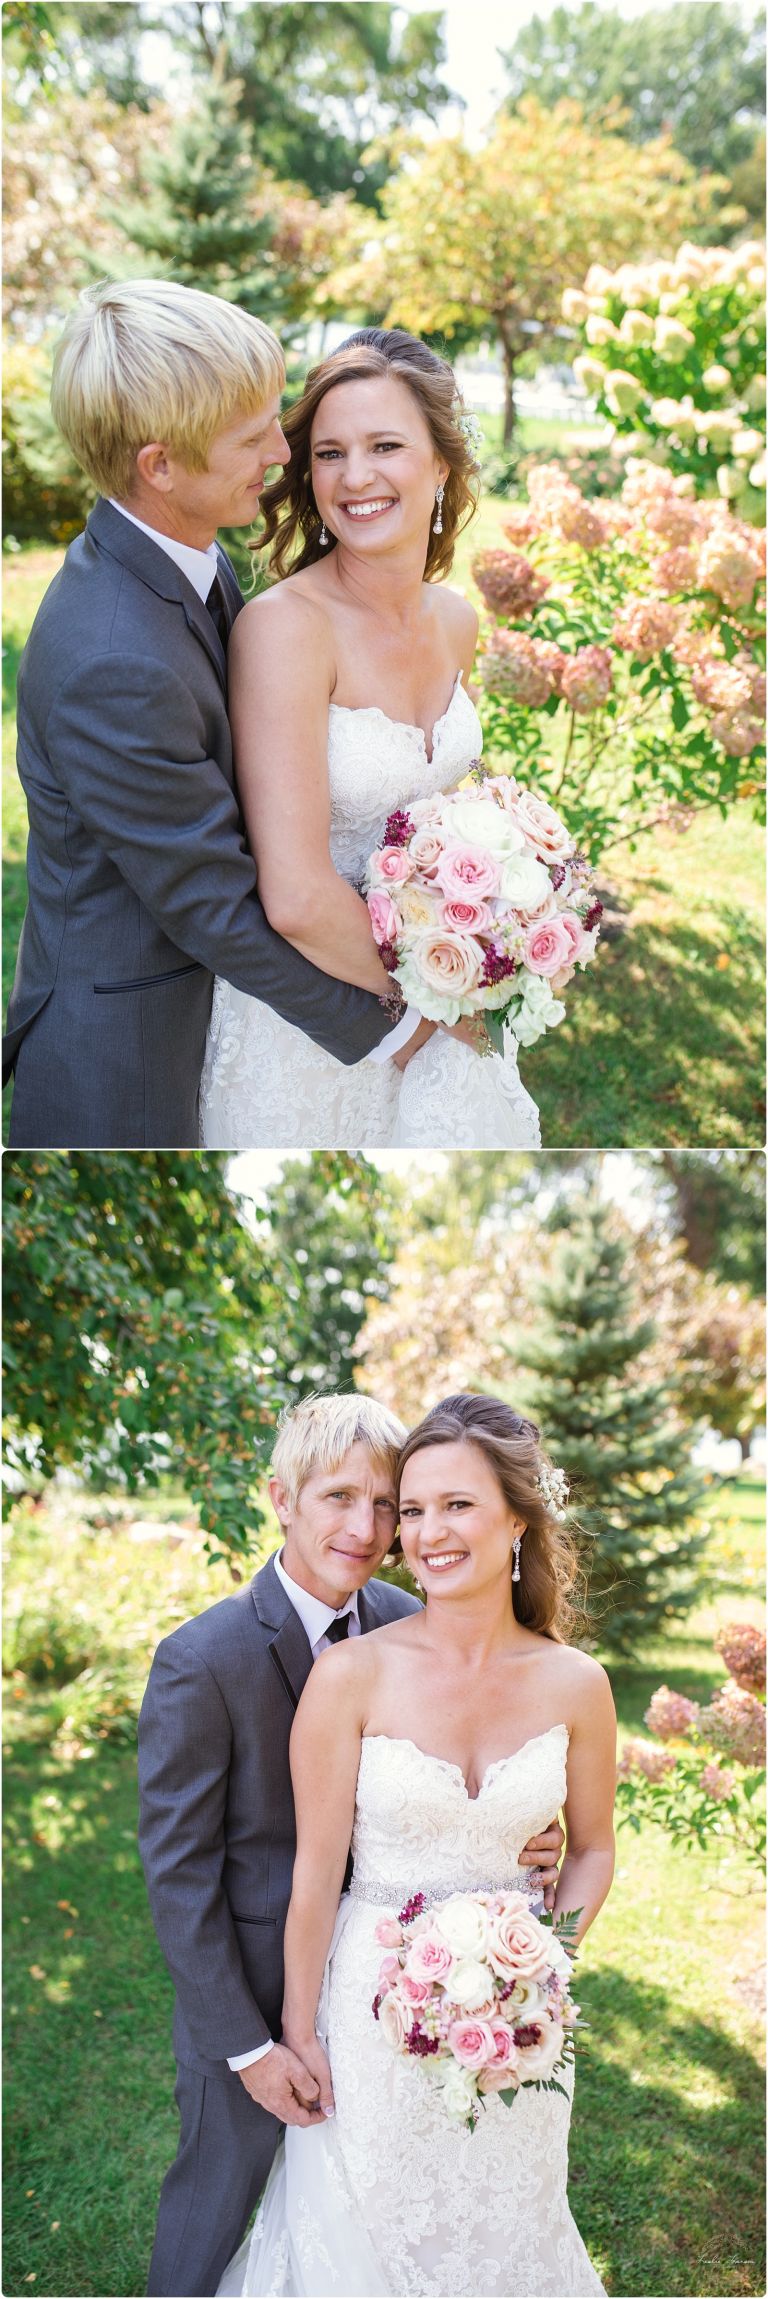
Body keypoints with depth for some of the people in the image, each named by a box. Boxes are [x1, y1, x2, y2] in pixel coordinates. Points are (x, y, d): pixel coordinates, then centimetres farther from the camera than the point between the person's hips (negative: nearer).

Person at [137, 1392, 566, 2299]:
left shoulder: (406, 1627, -7)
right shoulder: (201, 1662, -23)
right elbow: (178, 1873, -18)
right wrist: (248, 2046, -16)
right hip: (252, 1993, -5)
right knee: (220, 2194, 14)